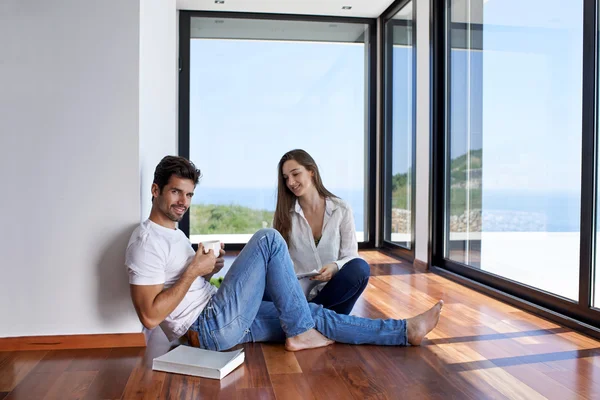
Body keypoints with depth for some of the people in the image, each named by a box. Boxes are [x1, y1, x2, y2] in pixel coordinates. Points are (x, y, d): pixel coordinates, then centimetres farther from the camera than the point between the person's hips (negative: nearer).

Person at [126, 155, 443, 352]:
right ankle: (300, 334, -8)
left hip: (226, 323, 10)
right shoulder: (147, 241, -14)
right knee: (268, 239, -17)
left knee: (314, 314, 4)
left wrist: (208, 271, 4)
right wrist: (194, 271, -19)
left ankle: (406, 331, 10)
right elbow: (150, 316, -22)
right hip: (212, 328, -10)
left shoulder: (173, 232, 17)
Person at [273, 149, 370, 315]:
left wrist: (335, 267, -22)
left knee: (360, 268, -30)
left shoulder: (341, 210, 0)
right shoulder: (284, 213, 2)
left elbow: (351, 256, 0)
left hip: (332, 289, 1)